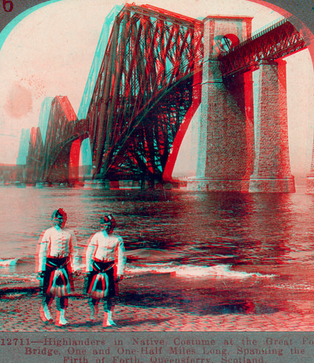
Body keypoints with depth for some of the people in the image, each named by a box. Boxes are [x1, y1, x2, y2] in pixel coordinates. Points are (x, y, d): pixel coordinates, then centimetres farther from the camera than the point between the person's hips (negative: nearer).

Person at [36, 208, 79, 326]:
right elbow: (42, 251, 0)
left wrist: (74, 267, 5)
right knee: (50, 290, -4)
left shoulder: (70, 233, 7)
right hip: (50, 264, -2)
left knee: (64, 290, 2)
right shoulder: (47, 233, 0)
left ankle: (61, 317, 11)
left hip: (64, 264, 3)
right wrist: (41, 269, -5)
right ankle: (45, 308, 26)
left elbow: (74, 251, 11)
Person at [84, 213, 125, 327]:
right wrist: (88, 269, -3)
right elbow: (89, 253, 1)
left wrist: (119, 273, 1)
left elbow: (121, 257, 5)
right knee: (93, 291, 2)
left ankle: (108, 319, 6)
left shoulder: (118, 239, -2)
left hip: (110, 268, 0)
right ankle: (94, 311, 30)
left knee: (109, 294, -3)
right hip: (96, 266, 0)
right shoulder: (96, 236, -4)